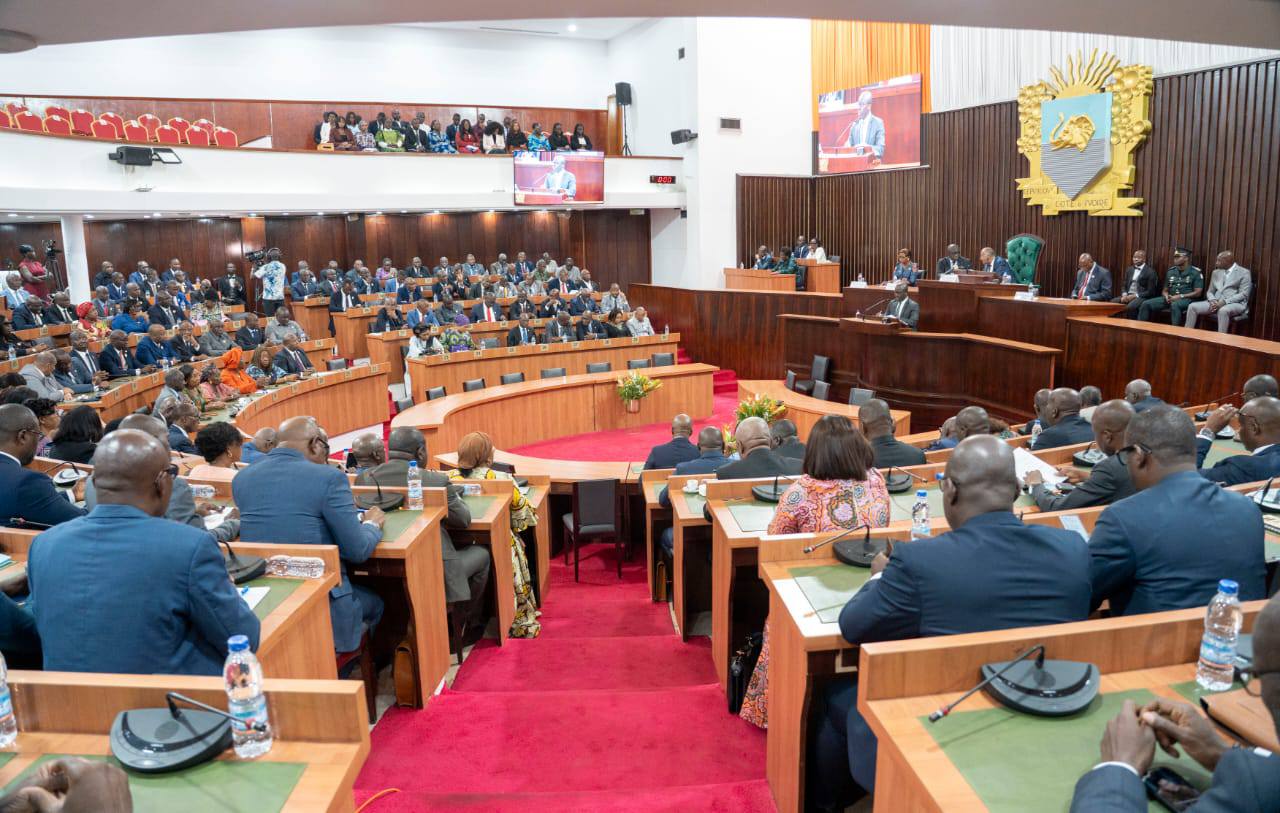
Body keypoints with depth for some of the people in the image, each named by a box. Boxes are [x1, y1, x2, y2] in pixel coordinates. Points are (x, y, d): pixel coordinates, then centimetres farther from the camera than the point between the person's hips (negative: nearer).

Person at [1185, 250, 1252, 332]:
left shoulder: (1244, 273, 0)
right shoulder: (1216, 272, 18)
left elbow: (1243, 294, -9)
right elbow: (1210, 291, 18)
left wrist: (1224, 302, -21)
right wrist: (1213, 300, -7)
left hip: (1236, 303, -6)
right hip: (1216, 302, 6)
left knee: (1223, 311, -40)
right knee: (1192, 306, -16)